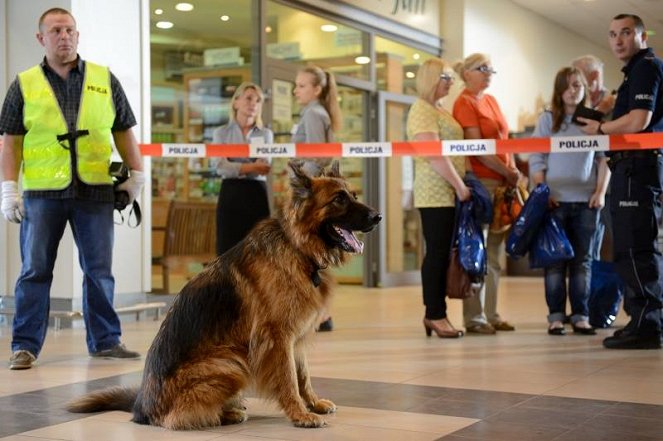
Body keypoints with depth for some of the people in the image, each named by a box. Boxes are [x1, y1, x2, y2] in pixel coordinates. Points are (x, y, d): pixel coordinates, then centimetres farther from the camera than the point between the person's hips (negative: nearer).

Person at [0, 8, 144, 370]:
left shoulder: (105, 80, 11)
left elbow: (123, 133, 14)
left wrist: (136, 174, 6)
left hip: (96, 191, 1)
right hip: (42, 193, -1)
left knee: (99, 270, 6)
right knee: (34, 271, 2)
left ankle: (105, 341, 15)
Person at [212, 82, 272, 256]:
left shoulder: (266, 134, 13)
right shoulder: (222, 133, 7)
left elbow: (264, 167, -5)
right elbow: (221, 167, -9)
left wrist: (238, 168, -25)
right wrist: (251, 167, -21)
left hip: (257, 194, 1)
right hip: (231, 194, -1)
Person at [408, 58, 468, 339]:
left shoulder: (438, 111, 21)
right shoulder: (423, 111, -9)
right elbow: (434, 155, -18)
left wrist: (460, 186, 14)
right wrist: (460, 186, -16)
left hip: (448, 192, 9)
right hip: (435, 192, -9)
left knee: (442, 253, 8)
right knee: (437, 253, -7)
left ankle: (434, 314, 12)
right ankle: (435, 315, -3)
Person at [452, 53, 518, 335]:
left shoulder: (491, 100, 18)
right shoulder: (465, 102, -6)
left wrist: (513, 169, 4)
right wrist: (507, 172, -10)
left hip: (502, 183, 8)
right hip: (480, 181, -8)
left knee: (495, 252, 10)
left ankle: (491, 314, 16)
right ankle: (474, 317, 2)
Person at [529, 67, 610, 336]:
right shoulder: (547, 119, 4)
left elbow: (604, 160, 8)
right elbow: (536, 160, 1)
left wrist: (601, 192, -2)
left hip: (586, 201, 1)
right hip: (555, 200, -1)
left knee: (583, 261, 5)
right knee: (555, 261, 1)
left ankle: (581, 316, 11)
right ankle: (556, 316, 5)